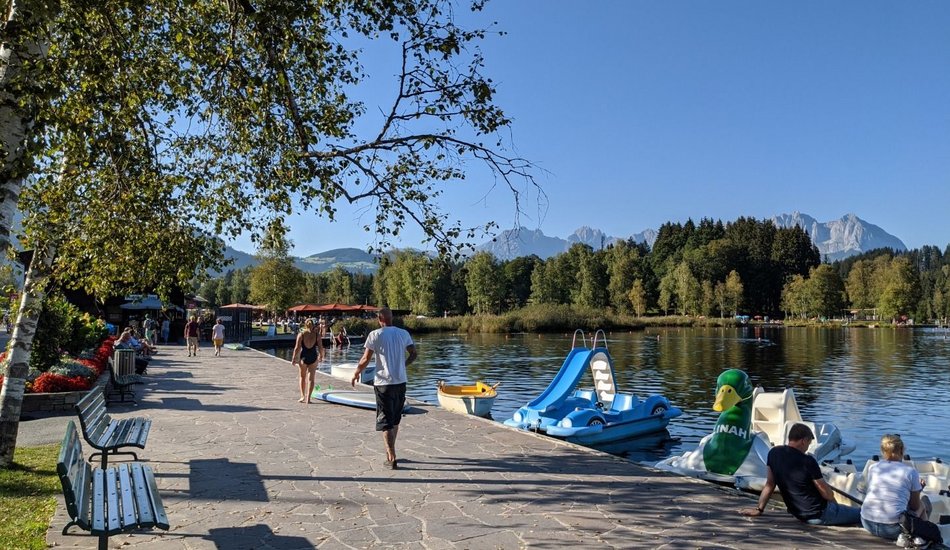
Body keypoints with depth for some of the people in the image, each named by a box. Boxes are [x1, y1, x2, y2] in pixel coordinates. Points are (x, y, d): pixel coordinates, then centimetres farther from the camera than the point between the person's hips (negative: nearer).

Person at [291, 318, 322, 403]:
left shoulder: (301, 334, -5)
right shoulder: (316, 334, -1)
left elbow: (297, 348, -8)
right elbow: (320, 348, -1)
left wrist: (294, 359, 0)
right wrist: (321, 355, 17)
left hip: (303, 357, 0)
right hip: (313, 358, 0)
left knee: (303, 377, 17)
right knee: (311, 378, 6)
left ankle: (303, 396, 15)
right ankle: (308, 398, 1)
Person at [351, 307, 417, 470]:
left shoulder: (375, 335, -8)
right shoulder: (403, 333, 3)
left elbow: (365, 359, -8)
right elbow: (413, 354, 7)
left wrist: (356, 374, 8)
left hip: (384, 383, -4)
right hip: (401, 381, 4)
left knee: (386, 422, 2)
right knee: (395, 419, 19)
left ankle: (391, 458, -1)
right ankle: (390, 451, 32)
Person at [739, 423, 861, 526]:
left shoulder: (774, 453, -5)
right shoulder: (808, 461, -21)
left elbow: (770, 484, 1)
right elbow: (827, 494, -12)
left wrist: (759, 509, 8)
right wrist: (834, 503, 10)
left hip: (800, 515, 7)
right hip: (819, 515, -6)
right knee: (860, 514, 7)